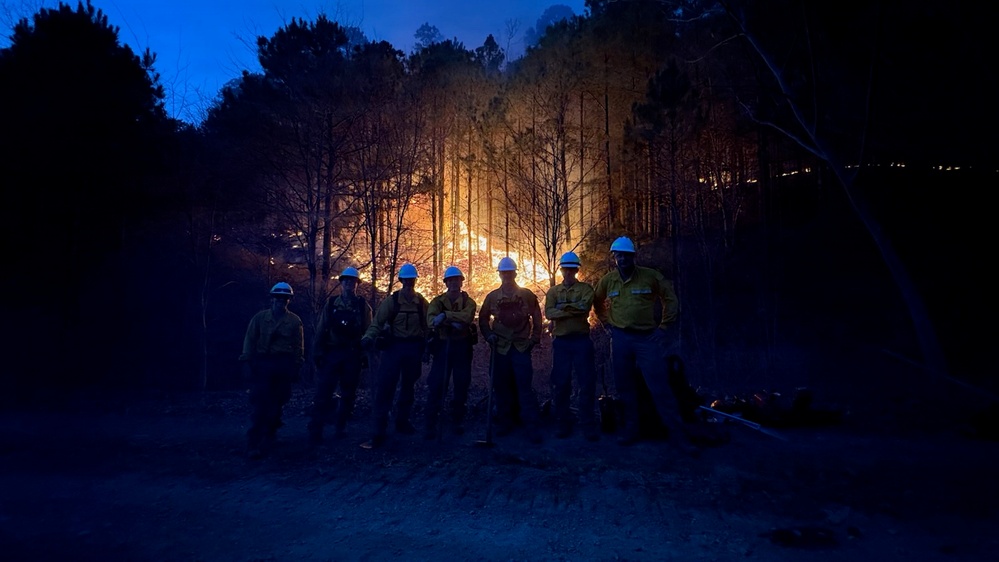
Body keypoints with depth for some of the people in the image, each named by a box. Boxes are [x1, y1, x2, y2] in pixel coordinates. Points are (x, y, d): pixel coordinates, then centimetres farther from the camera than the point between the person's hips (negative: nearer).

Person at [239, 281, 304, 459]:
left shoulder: (295, 321, 5)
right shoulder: (259, 317, 6)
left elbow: (298, 346, 6)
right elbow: (249, 341, 4)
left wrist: (296, 367, 0)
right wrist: (247, 362, -4)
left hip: (283, 365, 1)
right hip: (261, 363, 0)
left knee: (276, 404, 5)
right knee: (258, 403, -8)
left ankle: (267, 440, 20)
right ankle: (254, 443, -8)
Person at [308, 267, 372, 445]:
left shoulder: (362, 306, 4)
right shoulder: (331, 305, 6)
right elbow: (321, 330, 4)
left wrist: (366, 353, -5)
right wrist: (318, 353, -2)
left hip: (353, 355, 0)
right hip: (331, 353, 0)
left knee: (348, 393, 7)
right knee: (323, 391, -7)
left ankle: (341, 427, 20)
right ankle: (315, 430, -2)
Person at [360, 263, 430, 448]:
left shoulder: (421, 302, 4)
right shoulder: (391, 301, -4)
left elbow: (426, 326, 6)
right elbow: (378, 322, -11)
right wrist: (368, 337, -28)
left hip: (414, 347, 3)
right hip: (394, 346, -3)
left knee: (408, 386, 15)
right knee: (385, 387, -10)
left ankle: (402, 422, 33)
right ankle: (379, 433, -9)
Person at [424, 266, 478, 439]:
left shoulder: (468, 302, 3)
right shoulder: (438, 301, 5)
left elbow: (467, 317, -20)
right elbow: (431, 320, -15)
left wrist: (446, 315, -29)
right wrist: (453, 322, -28)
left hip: (462, 346, 0)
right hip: (443, 345, 0)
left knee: (462, 384, 7)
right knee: (436, 384, -4)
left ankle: (458, 421, 21)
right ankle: (431, 424, 3)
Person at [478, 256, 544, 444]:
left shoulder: (526, 294, 4)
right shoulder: (492, 297, 6)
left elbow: (536, 317, 7)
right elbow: (483, 318, 13)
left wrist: (535, 338, 0)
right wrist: (489, 335, -1)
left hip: (521, 346, -2)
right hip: (500, 347, 2)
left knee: (525, 386, -7)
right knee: (502, 386, 6)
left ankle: (532, 426, -4)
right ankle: (505, 422, 18)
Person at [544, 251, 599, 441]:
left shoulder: (585, 288, 6)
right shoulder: (553, 292, 11)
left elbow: (585, 306, -15)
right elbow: (548, 313, -7)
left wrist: (563, 307, -10)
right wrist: (575, 310, -11)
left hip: (581, 340, -2)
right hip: (561, 341, 2)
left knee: (587, 382, -2)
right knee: (560, 384, 4)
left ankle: (588, 425, 6)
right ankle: (563, 424, 14)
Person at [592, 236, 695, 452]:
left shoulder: (651, 276, -4)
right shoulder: (607, 280, 5)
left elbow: (670, 299, 4)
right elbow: (597, 302, 23)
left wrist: (665, 327, 0)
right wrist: (606, 323, 14)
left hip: (647, 337, -3)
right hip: (620, 339, 3)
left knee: (659, 387, -7)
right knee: (625, 388, 9)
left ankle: (677, 434, 0)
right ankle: (631, 431, 20)